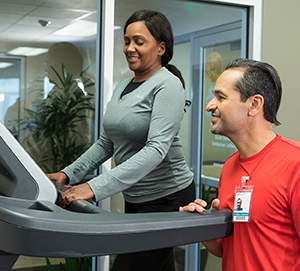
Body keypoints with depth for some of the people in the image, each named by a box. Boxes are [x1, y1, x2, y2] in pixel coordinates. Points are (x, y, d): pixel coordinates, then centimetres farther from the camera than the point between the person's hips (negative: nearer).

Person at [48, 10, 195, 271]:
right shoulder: (122, 87, 10)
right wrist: (68, 174, 1)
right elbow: (107, 142, 14)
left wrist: (95, 188, -33)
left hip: (167, 199, -8)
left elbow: (156, 149, -27)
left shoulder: (167, 86, -16)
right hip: (135, 198, 8)